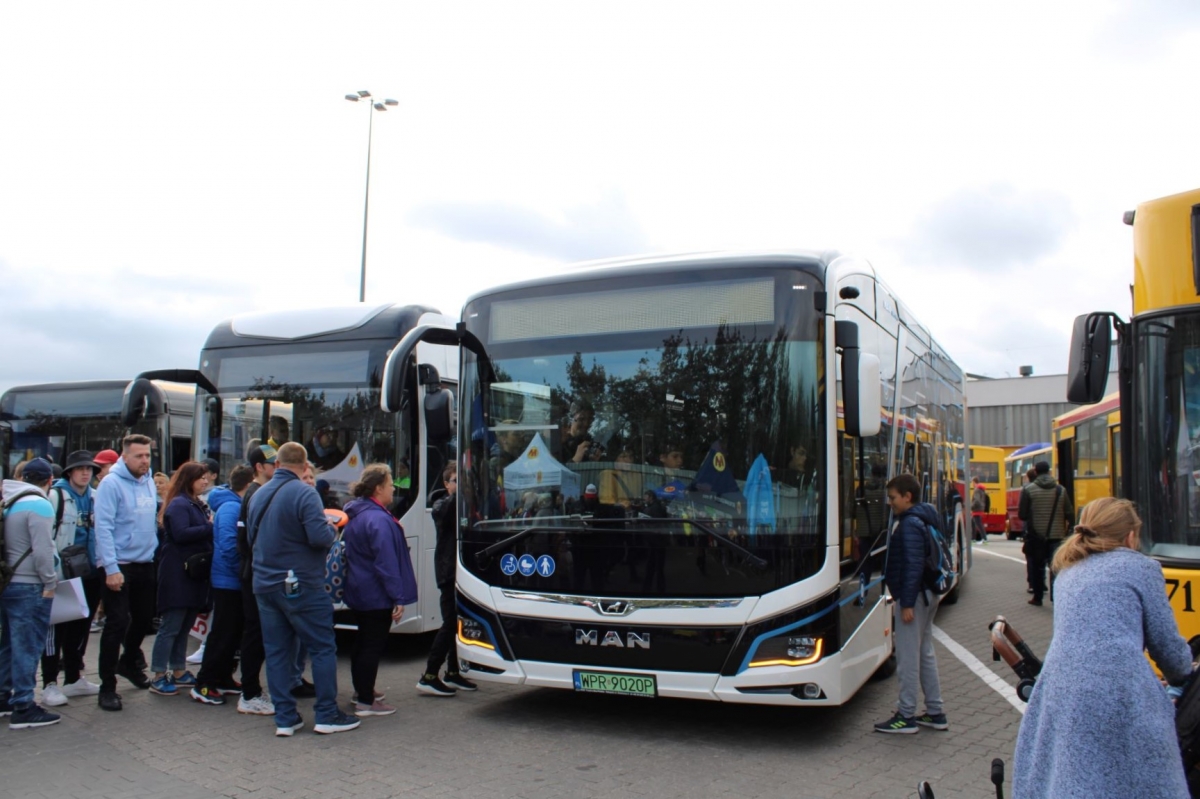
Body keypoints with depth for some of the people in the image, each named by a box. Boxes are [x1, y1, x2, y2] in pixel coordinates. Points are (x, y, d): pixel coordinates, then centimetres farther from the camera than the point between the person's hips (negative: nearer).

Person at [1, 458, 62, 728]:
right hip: (29, 587, -8)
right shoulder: (39, 505, -16)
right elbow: (43, 550, -20)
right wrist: (50, 582, -10)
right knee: (27, 646, -3)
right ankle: (23, 708, 0)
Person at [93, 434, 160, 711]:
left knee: (144, 617, 18)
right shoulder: (111, 483, -13)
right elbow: (103, 527, -18)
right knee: (117, 623, -6)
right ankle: (107, 686, 4)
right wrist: (111, 568, -21)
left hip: (146, 563, 7)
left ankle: (128, 662, 41)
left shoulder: (149, 482, 8)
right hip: (119, 566, -7)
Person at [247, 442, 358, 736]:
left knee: (276, 651, 10)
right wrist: (330, 528, -3)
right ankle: (327, 715, 6)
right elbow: (319, 537, -23)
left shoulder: (258, 496, 8)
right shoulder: (304, 494, -15)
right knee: (323, 648, 4)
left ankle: (285, 718, 13)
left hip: (265, 586, 7)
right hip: (301, 585, -6)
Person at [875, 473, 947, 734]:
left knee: (907, 657, -2)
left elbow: (914, 566, -22)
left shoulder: (910, 524, -17)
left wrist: (907, 603, -22)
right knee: (925, 654, 16)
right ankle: (935, 713, 23)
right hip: (927, 595, 10)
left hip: (914, 597, -10)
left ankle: (906, 717, 5)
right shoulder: (923, 520, 14)